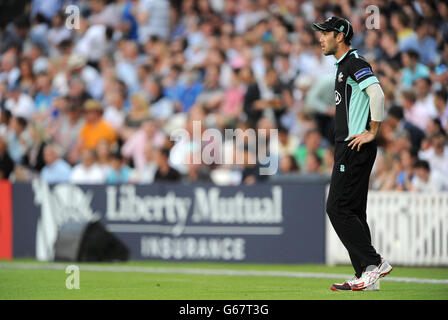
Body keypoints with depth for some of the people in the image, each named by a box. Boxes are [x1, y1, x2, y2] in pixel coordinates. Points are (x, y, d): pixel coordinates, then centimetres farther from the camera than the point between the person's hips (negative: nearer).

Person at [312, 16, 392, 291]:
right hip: (348, 147, 10)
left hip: (356, 148, -10)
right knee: (353, 211, 9)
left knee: (338, 209, -12)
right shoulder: (343, 64, 20)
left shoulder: (355, 62, -12)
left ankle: (374, 263, -10)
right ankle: (366, 275, 10)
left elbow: (377, 94, -26)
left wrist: (372, 133, -20)